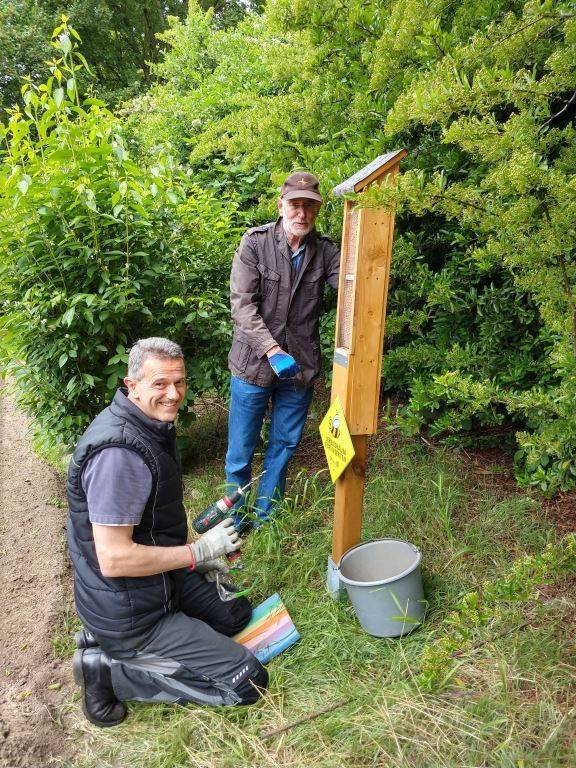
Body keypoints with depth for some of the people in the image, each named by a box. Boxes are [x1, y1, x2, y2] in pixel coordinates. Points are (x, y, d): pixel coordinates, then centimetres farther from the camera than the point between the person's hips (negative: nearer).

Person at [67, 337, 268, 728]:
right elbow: (113, 559, -31)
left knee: (238, 613, 25)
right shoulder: (118, 452, -31)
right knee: (249, 682, -4)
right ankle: (111, 668, 0)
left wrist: (192, 554, 10)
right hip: (130, 614, -9)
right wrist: (199, 551, -22)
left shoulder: (152, 425, 0)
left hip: (161, 578, 9)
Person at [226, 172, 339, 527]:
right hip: (254, 364, -2)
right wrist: (272, 351, -26)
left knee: (284, 447, 15)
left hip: (300, 366, 3)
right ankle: (236, 520, 34)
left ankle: (267, 519, 35)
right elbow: (242, 304, -16)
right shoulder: (255, 243, -8)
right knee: (241, 450, 11)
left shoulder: (324, 250, 0)